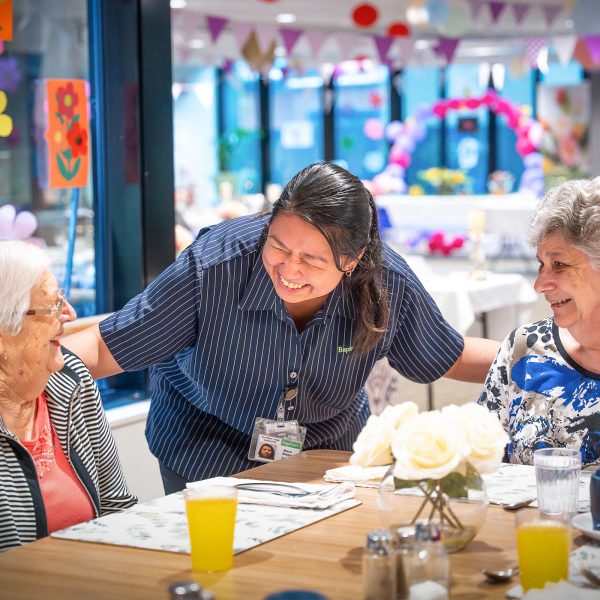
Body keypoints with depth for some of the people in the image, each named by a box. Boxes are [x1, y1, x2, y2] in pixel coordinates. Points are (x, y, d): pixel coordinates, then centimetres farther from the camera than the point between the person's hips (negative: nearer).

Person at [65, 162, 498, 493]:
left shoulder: (389, 285, -23)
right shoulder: (214, 267, -32)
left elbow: (448, 357, -2)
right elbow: (105, 349, -26)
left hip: (328, 452, 2)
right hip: (207, 455, -2)